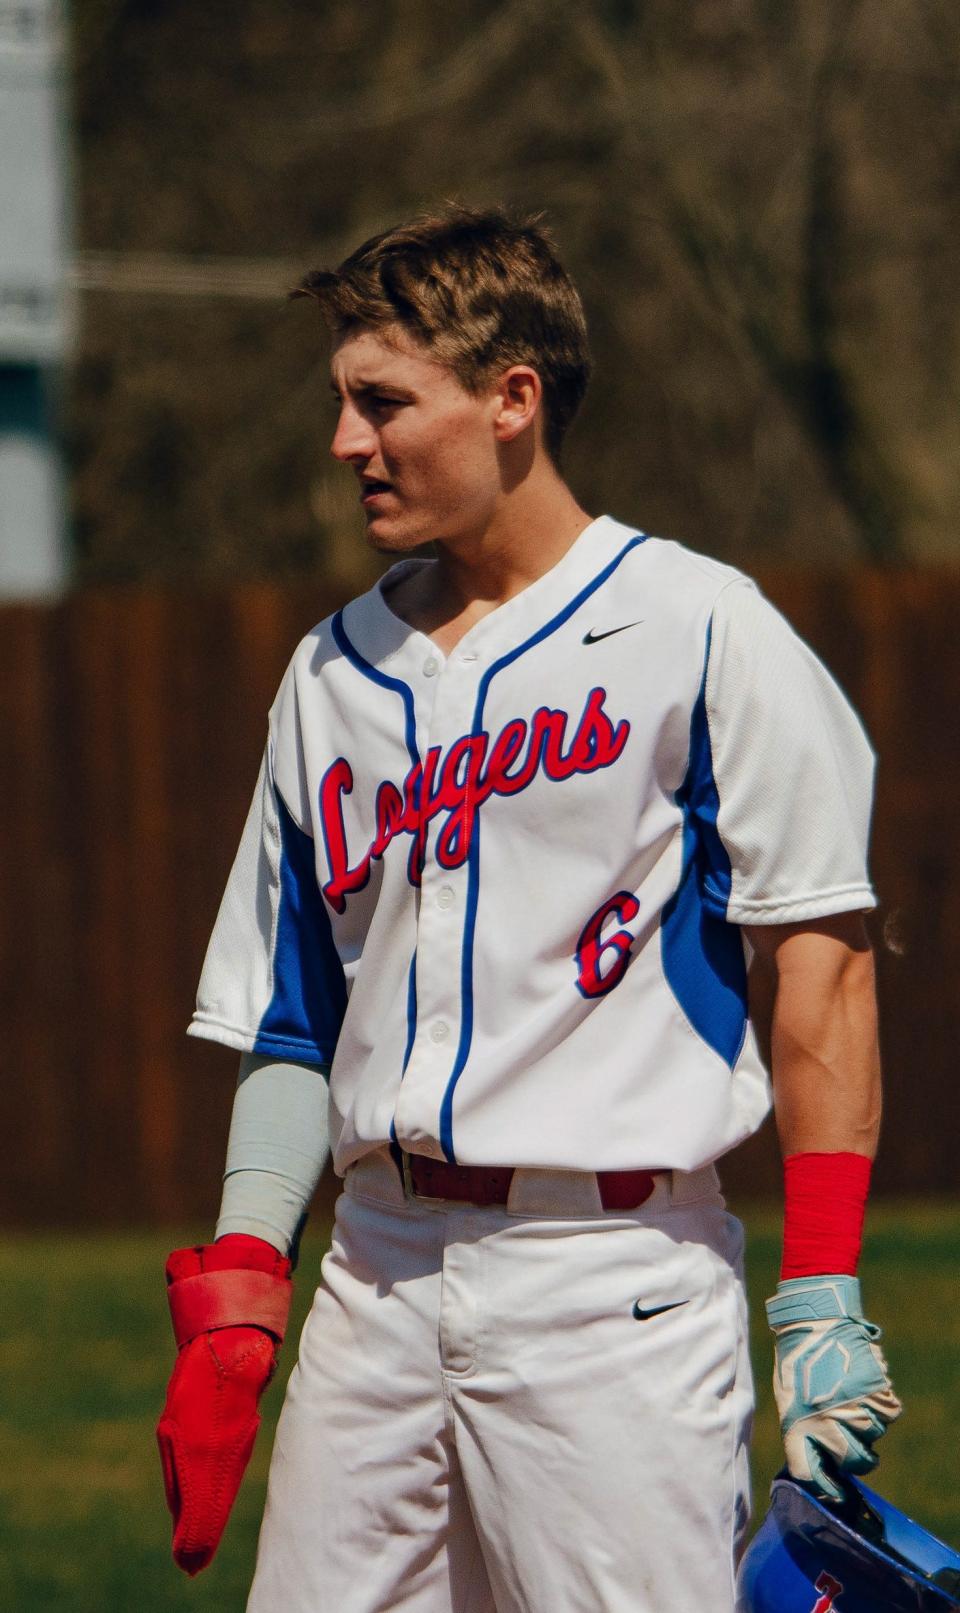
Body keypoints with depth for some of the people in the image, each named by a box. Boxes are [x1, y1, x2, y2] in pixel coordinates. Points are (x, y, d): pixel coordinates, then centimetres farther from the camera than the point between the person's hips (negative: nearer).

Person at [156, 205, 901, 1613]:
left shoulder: (696, 630, -4)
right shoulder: (335, 673, 15)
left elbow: (816, 963, -6)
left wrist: (822, 1301, -12)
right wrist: (234, 1310, 9)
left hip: (613, 1273, -6)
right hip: (379, 1271, 6)